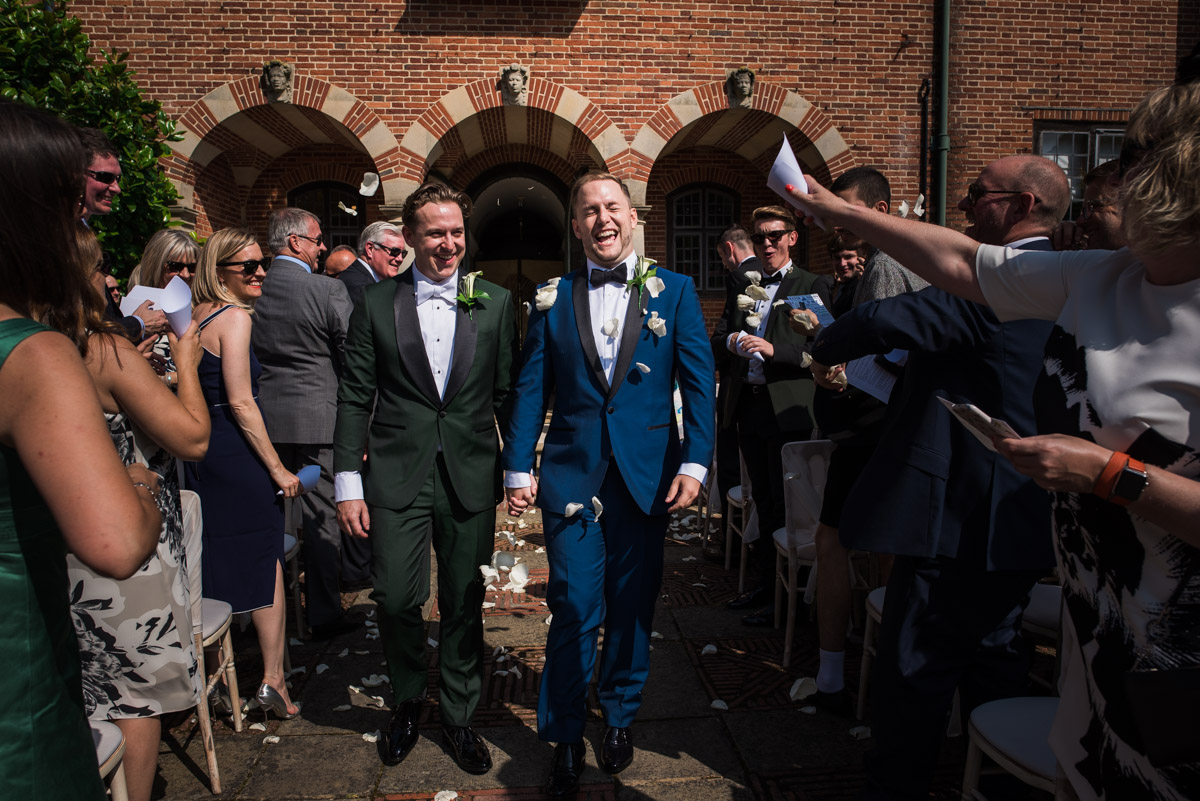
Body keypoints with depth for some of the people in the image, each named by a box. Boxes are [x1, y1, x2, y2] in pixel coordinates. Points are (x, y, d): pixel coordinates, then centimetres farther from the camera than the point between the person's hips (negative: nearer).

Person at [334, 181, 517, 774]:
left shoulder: (495, 303, 5)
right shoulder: (375, 305, 4)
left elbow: (508, 393, 7)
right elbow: (355, 399, 3)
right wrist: (348, 483, -2)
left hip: (470, 477, 1)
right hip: (397, 478, 0)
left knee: (464, 605, 9)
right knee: (396, 598, 1)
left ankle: (459, 717, 30)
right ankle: (408, 701, 31)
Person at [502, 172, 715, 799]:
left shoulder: (674, 291, 4)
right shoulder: (554, 299, 6)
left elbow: (699, 383, 0)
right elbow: (530, 389, 6)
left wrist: (694, 463, -8)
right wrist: (517, 468, 1)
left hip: (647, 474, 0)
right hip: (571, 474, 0)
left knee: (632, 605, 11)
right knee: (574, 610, 1)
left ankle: (620, 718, 33)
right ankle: (565, 736, 20)